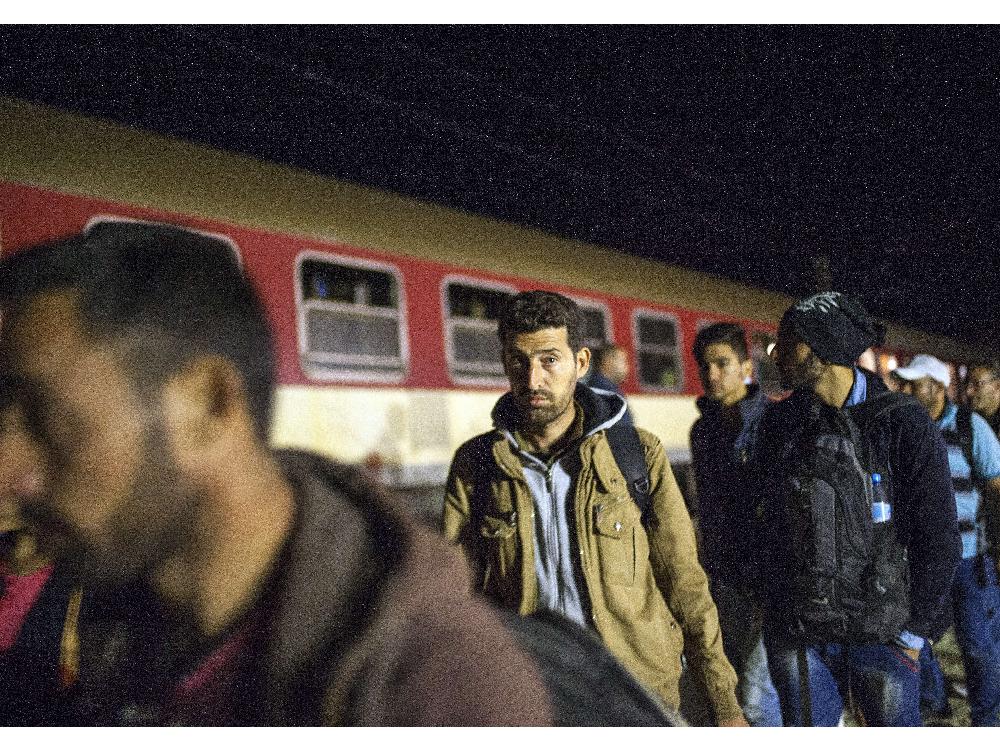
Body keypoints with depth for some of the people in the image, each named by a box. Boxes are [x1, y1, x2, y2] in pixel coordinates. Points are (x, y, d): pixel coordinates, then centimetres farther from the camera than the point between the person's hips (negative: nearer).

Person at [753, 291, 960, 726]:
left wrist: (914, 632, -5)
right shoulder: (779, 424, 5)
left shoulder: (903, 424, -7)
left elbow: (937, 538, -5)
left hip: (881, 635, -3)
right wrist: (777, 612, 7)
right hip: (797, 634, 3)